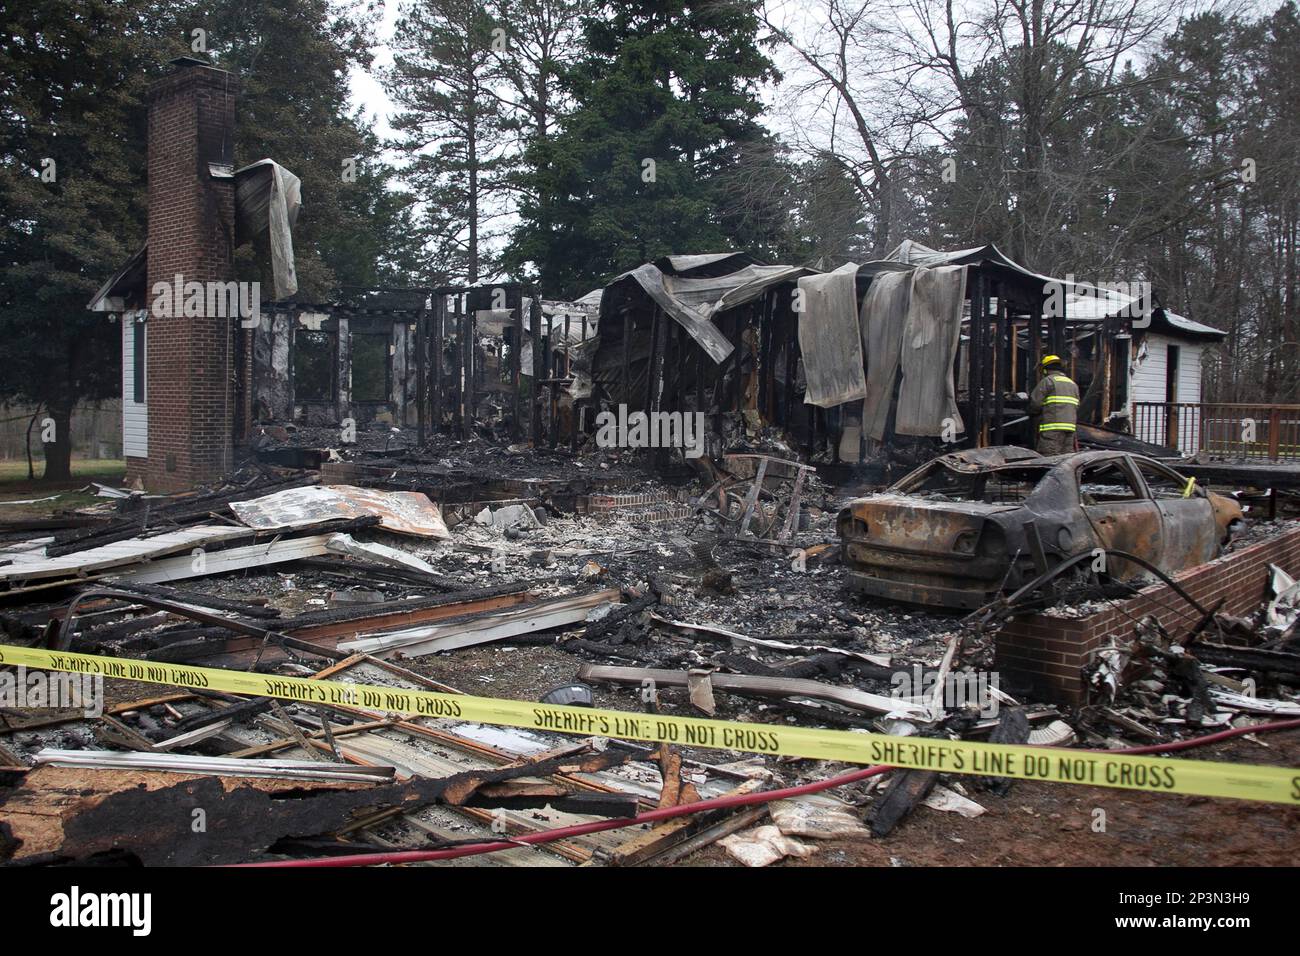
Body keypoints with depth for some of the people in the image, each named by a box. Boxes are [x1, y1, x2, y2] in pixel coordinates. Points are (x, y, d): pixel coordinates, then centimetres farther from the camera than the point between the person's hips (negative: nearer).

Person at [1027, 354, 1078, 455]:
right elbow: (1077, 409, 21)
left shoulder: (1048, 381, -2)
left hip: (1052, 428, -8)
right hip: (1070, 427, 8)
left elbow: (1035, 403, -7)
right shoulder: (1073, 384, 23)